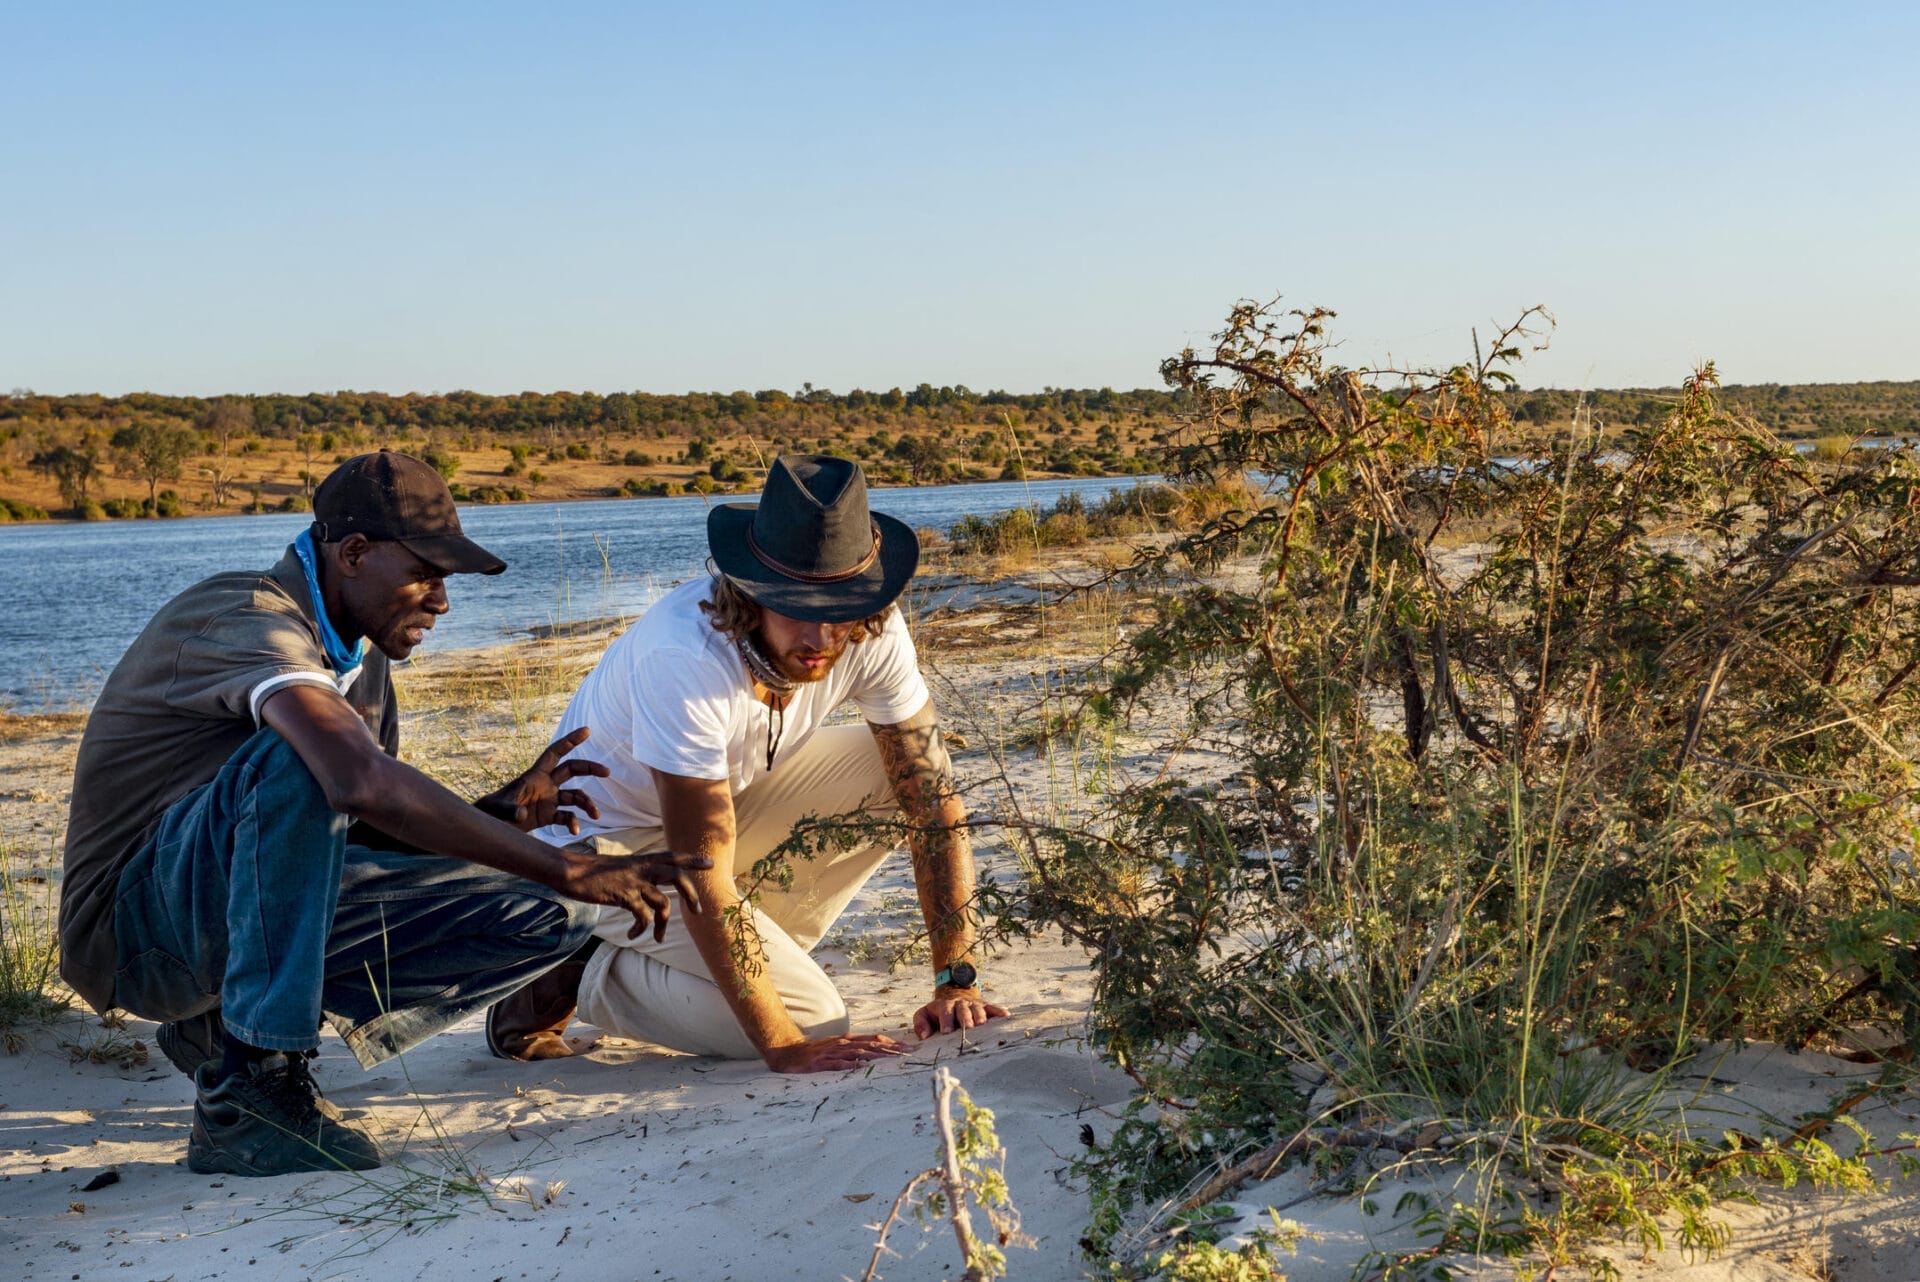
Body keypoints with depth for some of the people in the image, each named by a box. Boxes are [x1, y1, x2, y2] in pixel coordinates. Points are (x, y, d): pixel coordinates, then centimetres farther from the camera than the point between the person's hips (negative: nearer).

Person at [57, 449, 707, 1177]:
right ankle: (251, 1086, -29)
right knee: (298, 758, -37)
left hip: (263, 915, 9)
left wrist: (497, 814, -9)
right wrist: (571, 870, -38)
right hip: (135, 926, -8)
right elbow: (365, 785, -39)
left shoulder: (361, 661, 9)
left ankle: (226, 1027, 1)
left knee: (549, 918, -6)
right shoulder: (250, 621, -21)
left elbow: (373, 837, 11)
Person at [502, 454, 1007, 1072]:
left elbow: (934, 799, -16)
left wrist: (957, 984, -23)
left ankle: (763, 949, 3)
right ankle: (584, 976, 1)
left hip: (730, 795, 7)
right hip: (608, 837, -6)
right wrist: (786, 1048, -37)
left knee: (904, 774, -12)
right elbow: (701, 880, -35)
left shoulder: (872, 633, -20)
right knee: (811, 1018, -19)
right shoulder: (685, 659, -37)